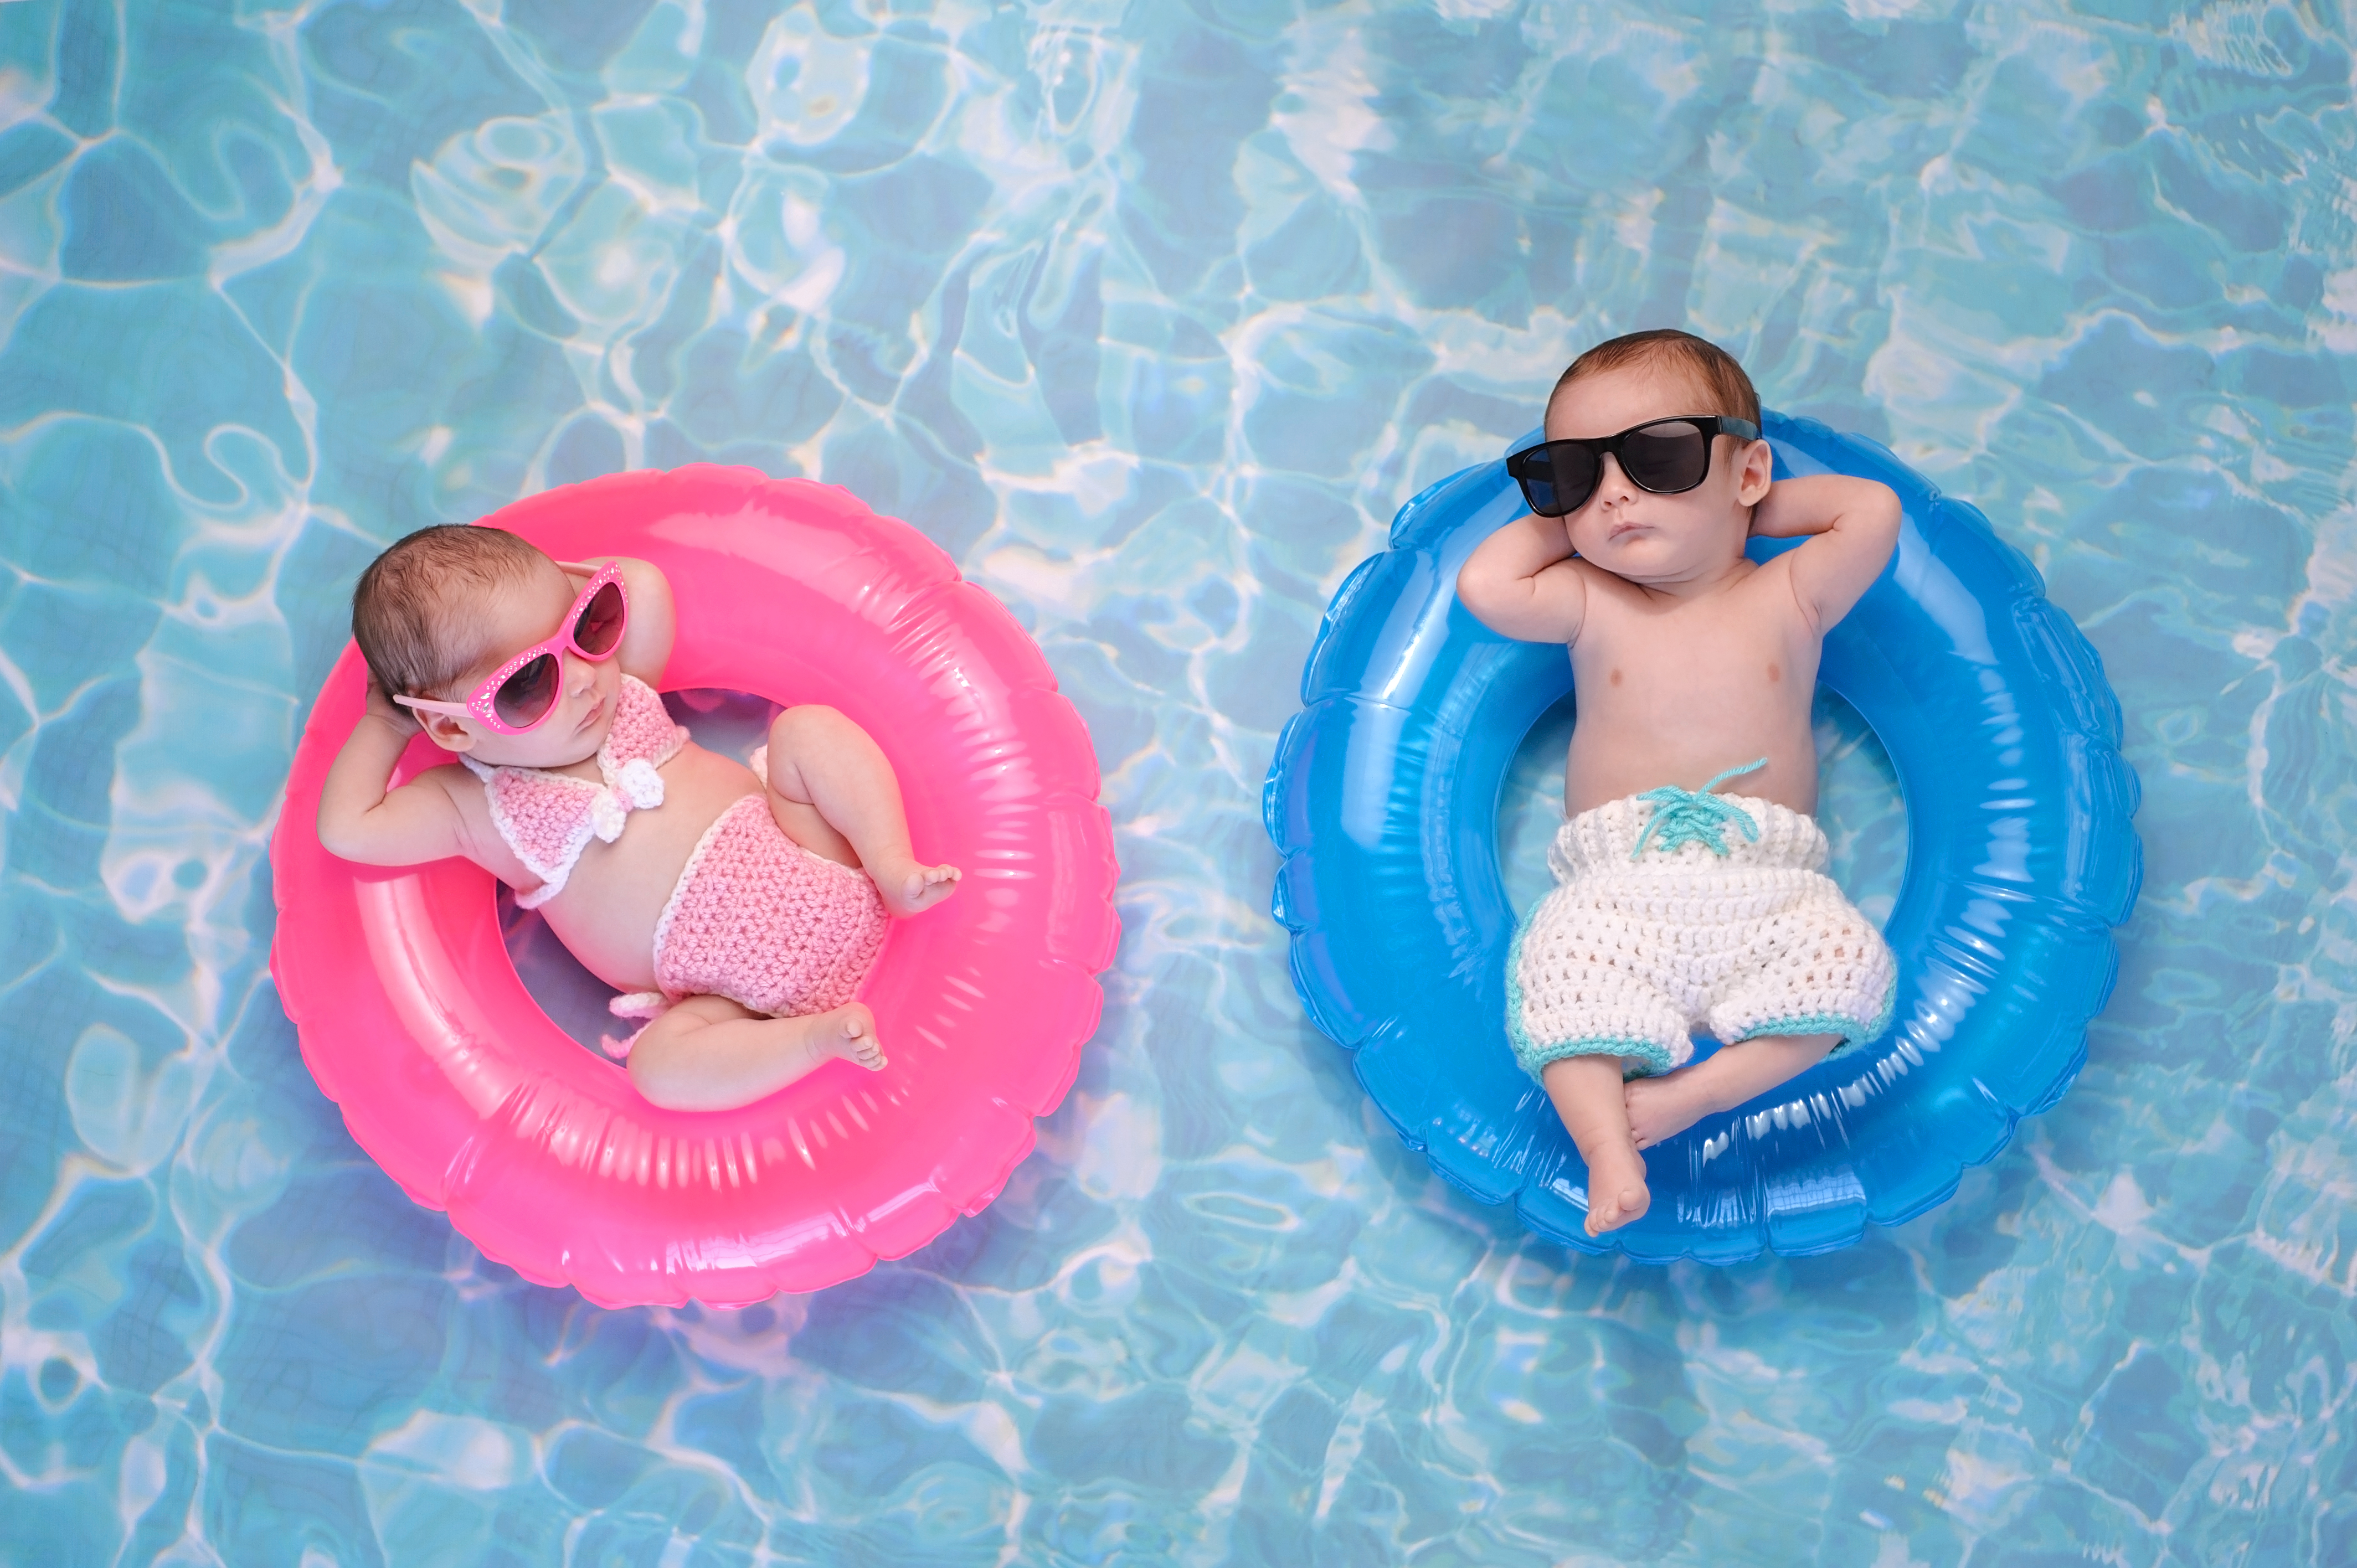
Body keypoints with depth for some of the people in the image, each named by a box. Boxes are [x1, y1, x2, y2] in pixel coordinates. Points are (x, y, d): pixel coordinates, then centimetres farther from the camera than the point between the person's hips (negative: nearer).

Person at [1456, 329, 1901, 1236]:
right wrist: (1563, 517, 12)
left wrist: (1754, 509, 12)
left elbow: (1875, 512, 2)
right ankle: (1606, 1147, -31)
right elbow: (1482, 586, 1)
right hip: (1617, 888, 0)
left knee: (1848, 965, -27)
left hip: (1766, 890, 1)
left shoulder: (1788, 599, 14)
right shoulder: (1590, 605, 14)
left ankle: (1695, 1091, -24)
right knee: (1563, 967, -31)